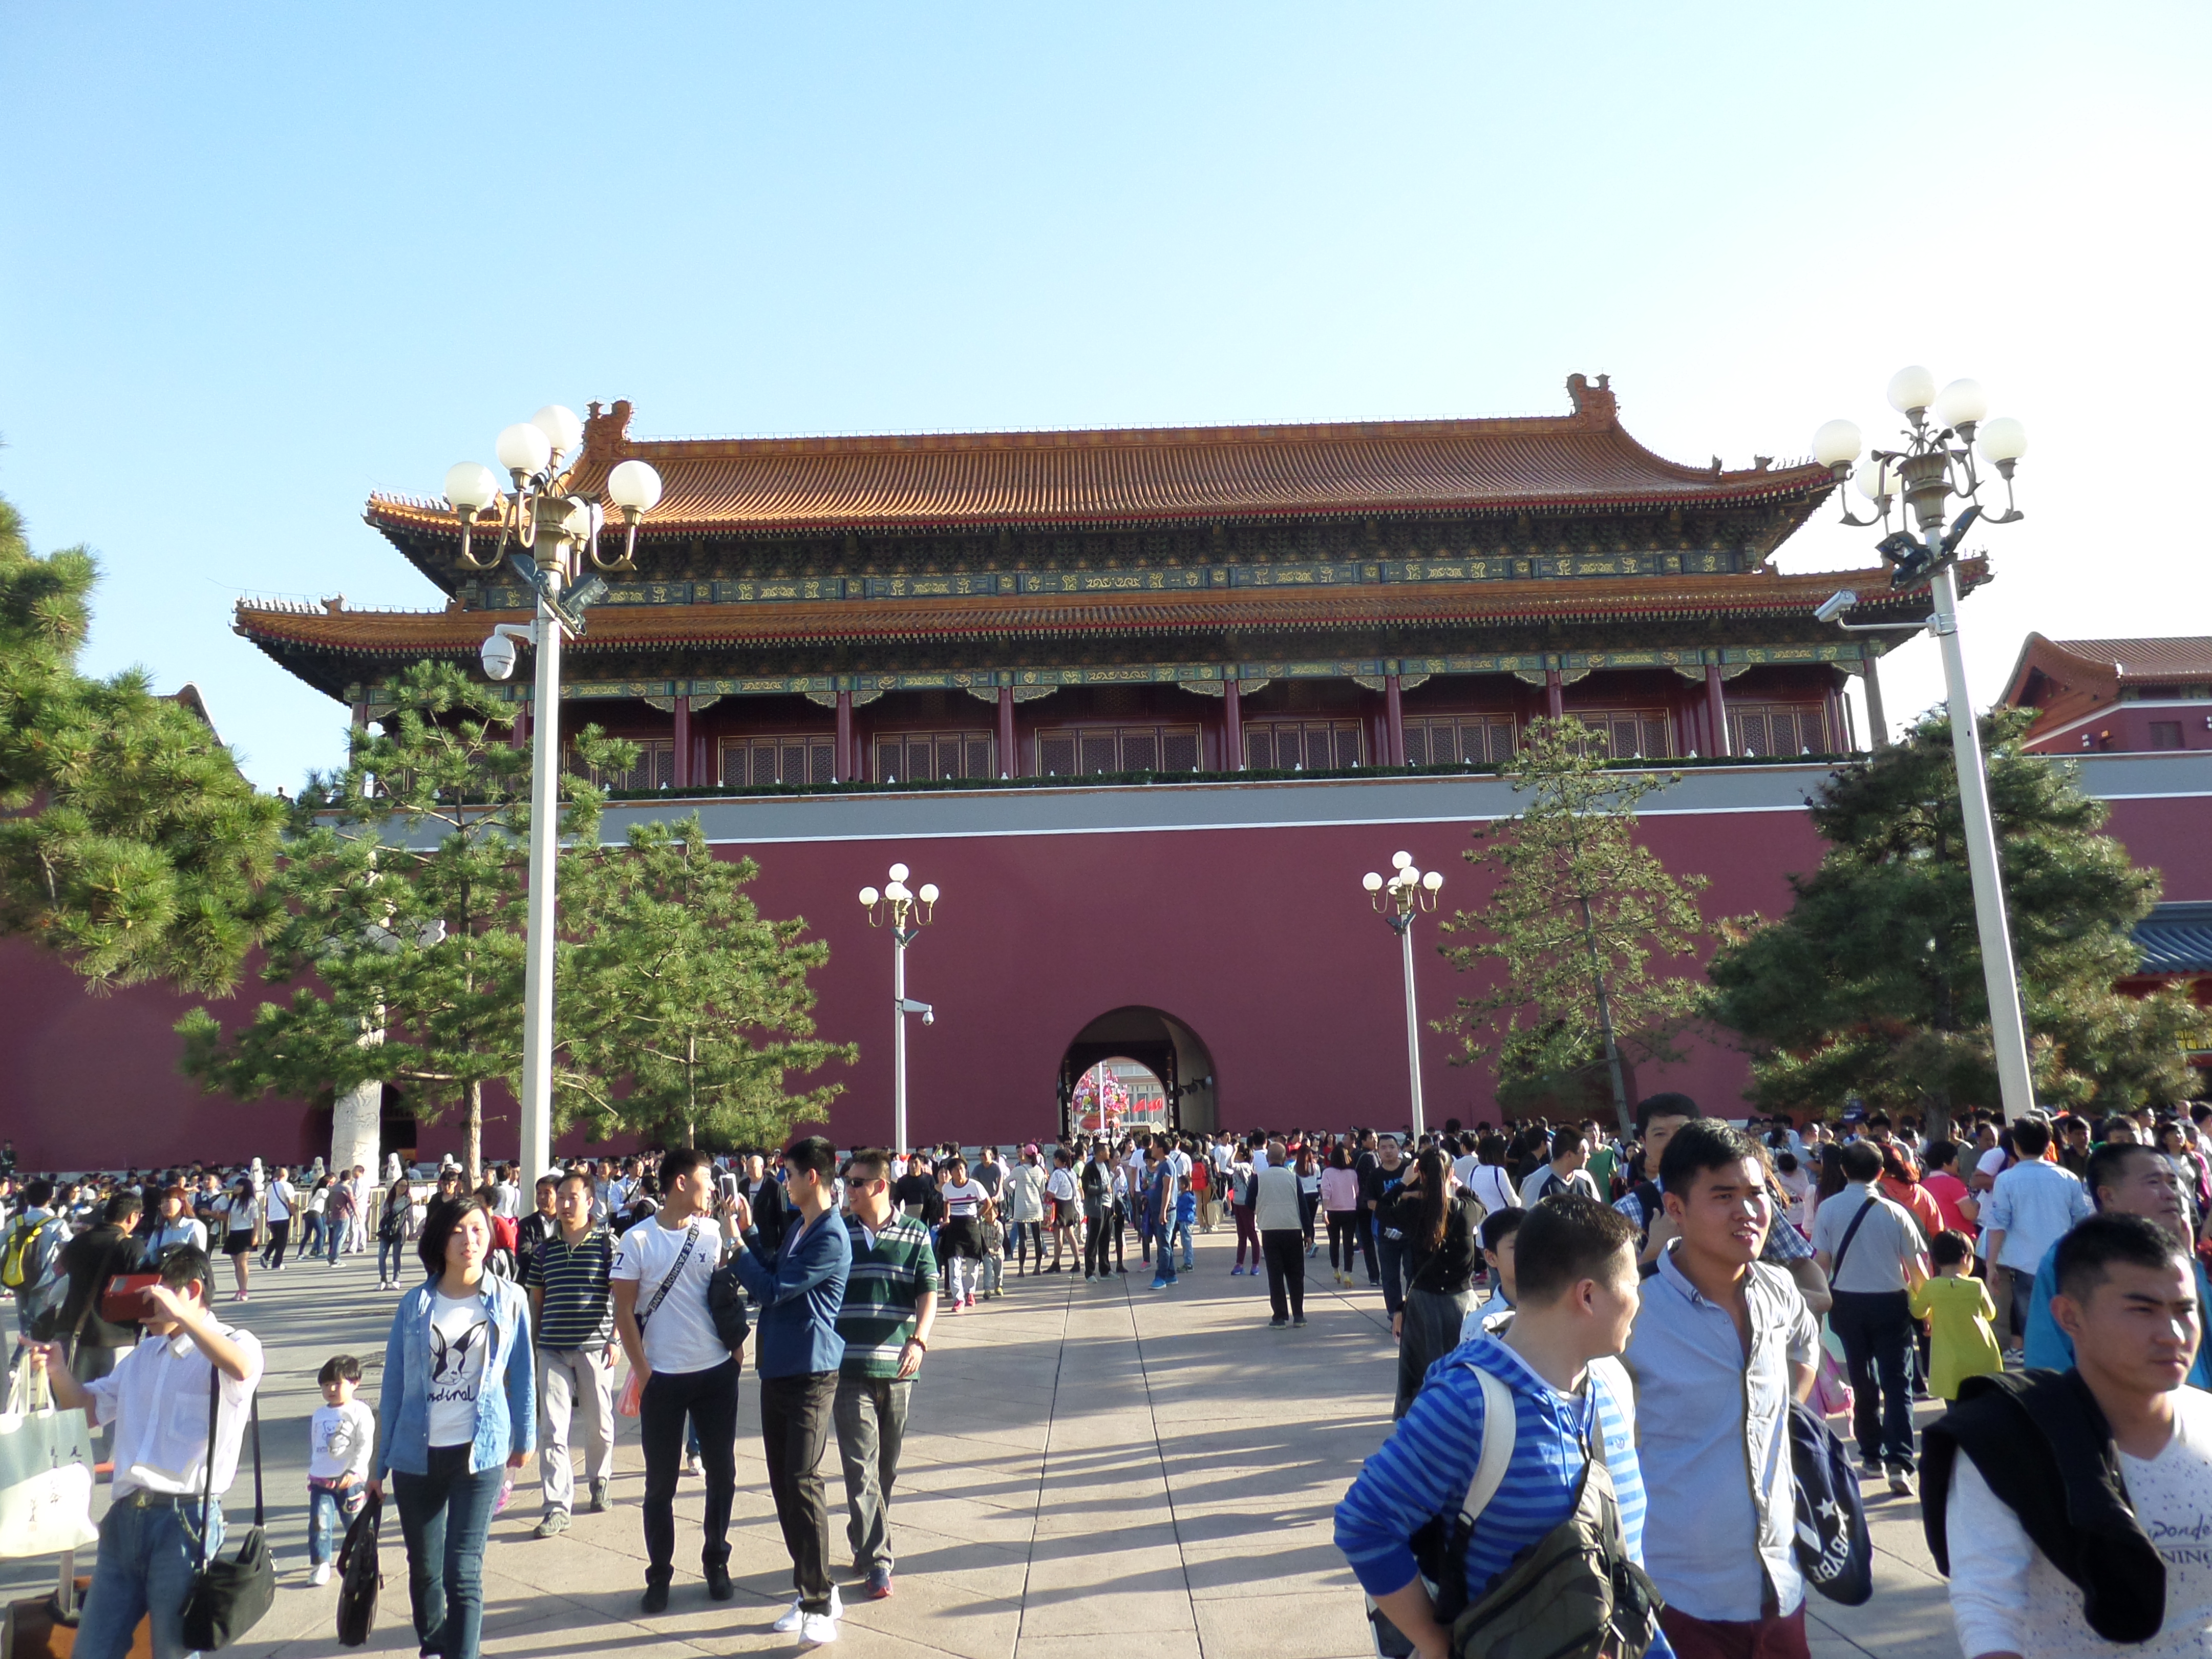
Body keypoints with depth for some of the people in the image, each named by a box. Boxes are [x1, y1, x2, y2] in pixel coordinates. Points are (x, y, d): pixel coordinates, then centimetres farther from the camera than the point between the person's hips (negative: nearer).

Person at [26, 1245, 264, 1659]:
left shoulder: (234, 1344, -5)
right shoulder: (143, 1355, 20)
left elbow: (241, 1369, -30)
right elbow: (88, 1408, 28)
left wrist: (178, 1314, -31)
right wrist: (57, 1371, 8)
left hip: (185, 1520, -7)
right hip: (124, 1517, 7)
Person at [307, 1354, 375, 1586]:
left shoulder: (360, 1412, -5)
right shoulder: (319, 1414, 13)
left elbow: (366, 1446, -10)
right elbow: (314, 1447, 22)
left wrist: (353, 1471, -17)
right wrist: (312, 1473, 18)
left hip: (351, 1481, -4)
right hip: (321, 1482, 4)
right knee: (319, 1522, -12)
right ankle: (319, 1565, -4)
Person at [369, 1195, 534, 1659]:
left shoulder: (508, 1301, -4)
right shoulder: (414, 1305, -1)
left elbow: (522, 1374, 5)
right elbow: (394, 1386, 5)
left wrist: (525, 1437, 11)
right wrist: (380, 1461, 6)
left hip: (480, 1454, -2)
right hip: (417, 1455, 2)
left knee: (463, 1573, -8)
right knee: (424, 1567, 16)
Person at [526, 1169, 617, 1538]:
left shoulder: (607, 1243, -3)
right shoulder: (543, 1249, 7)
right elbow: (536, 1299, 15)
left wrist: (615, 1340, -7)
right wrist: (533, 1341, 12)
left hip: (595, 1348, -2)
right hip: (553, 1350, 2)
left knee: (599, 1424, 11)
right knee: (552, 1429, -4)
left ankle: (599, 1480, 35)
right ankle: (557, 1507, 1)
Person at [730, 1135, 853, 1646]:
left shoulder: (831, 1238, -18)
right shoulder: (797, 1225, 12)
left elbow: (772, 1290, -19)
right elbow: (772, 1280, 19)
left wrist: (736, 1245, -10)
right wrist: (749, 1233, 11)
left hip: (811, 1374, -9)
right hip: (777, 1369, 9)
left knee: (802, 1483, -9)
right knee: (783, 1484, 12)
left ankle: (820, 1603, 0)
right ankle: (810, 1589, 22)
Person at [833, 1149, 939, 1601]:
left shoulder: (914, 1235, 2)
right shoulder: (837, 1234, 4)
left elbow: (928, 1293, -3)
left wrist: (919, 1341, -20)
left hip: (896, 1368, 1)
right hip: (848, 1368, -1)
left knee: (887, 1466, 13)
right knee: (861, 1466, -6)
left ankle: (870, 1546, 31)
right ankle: (877, 1559, -2)